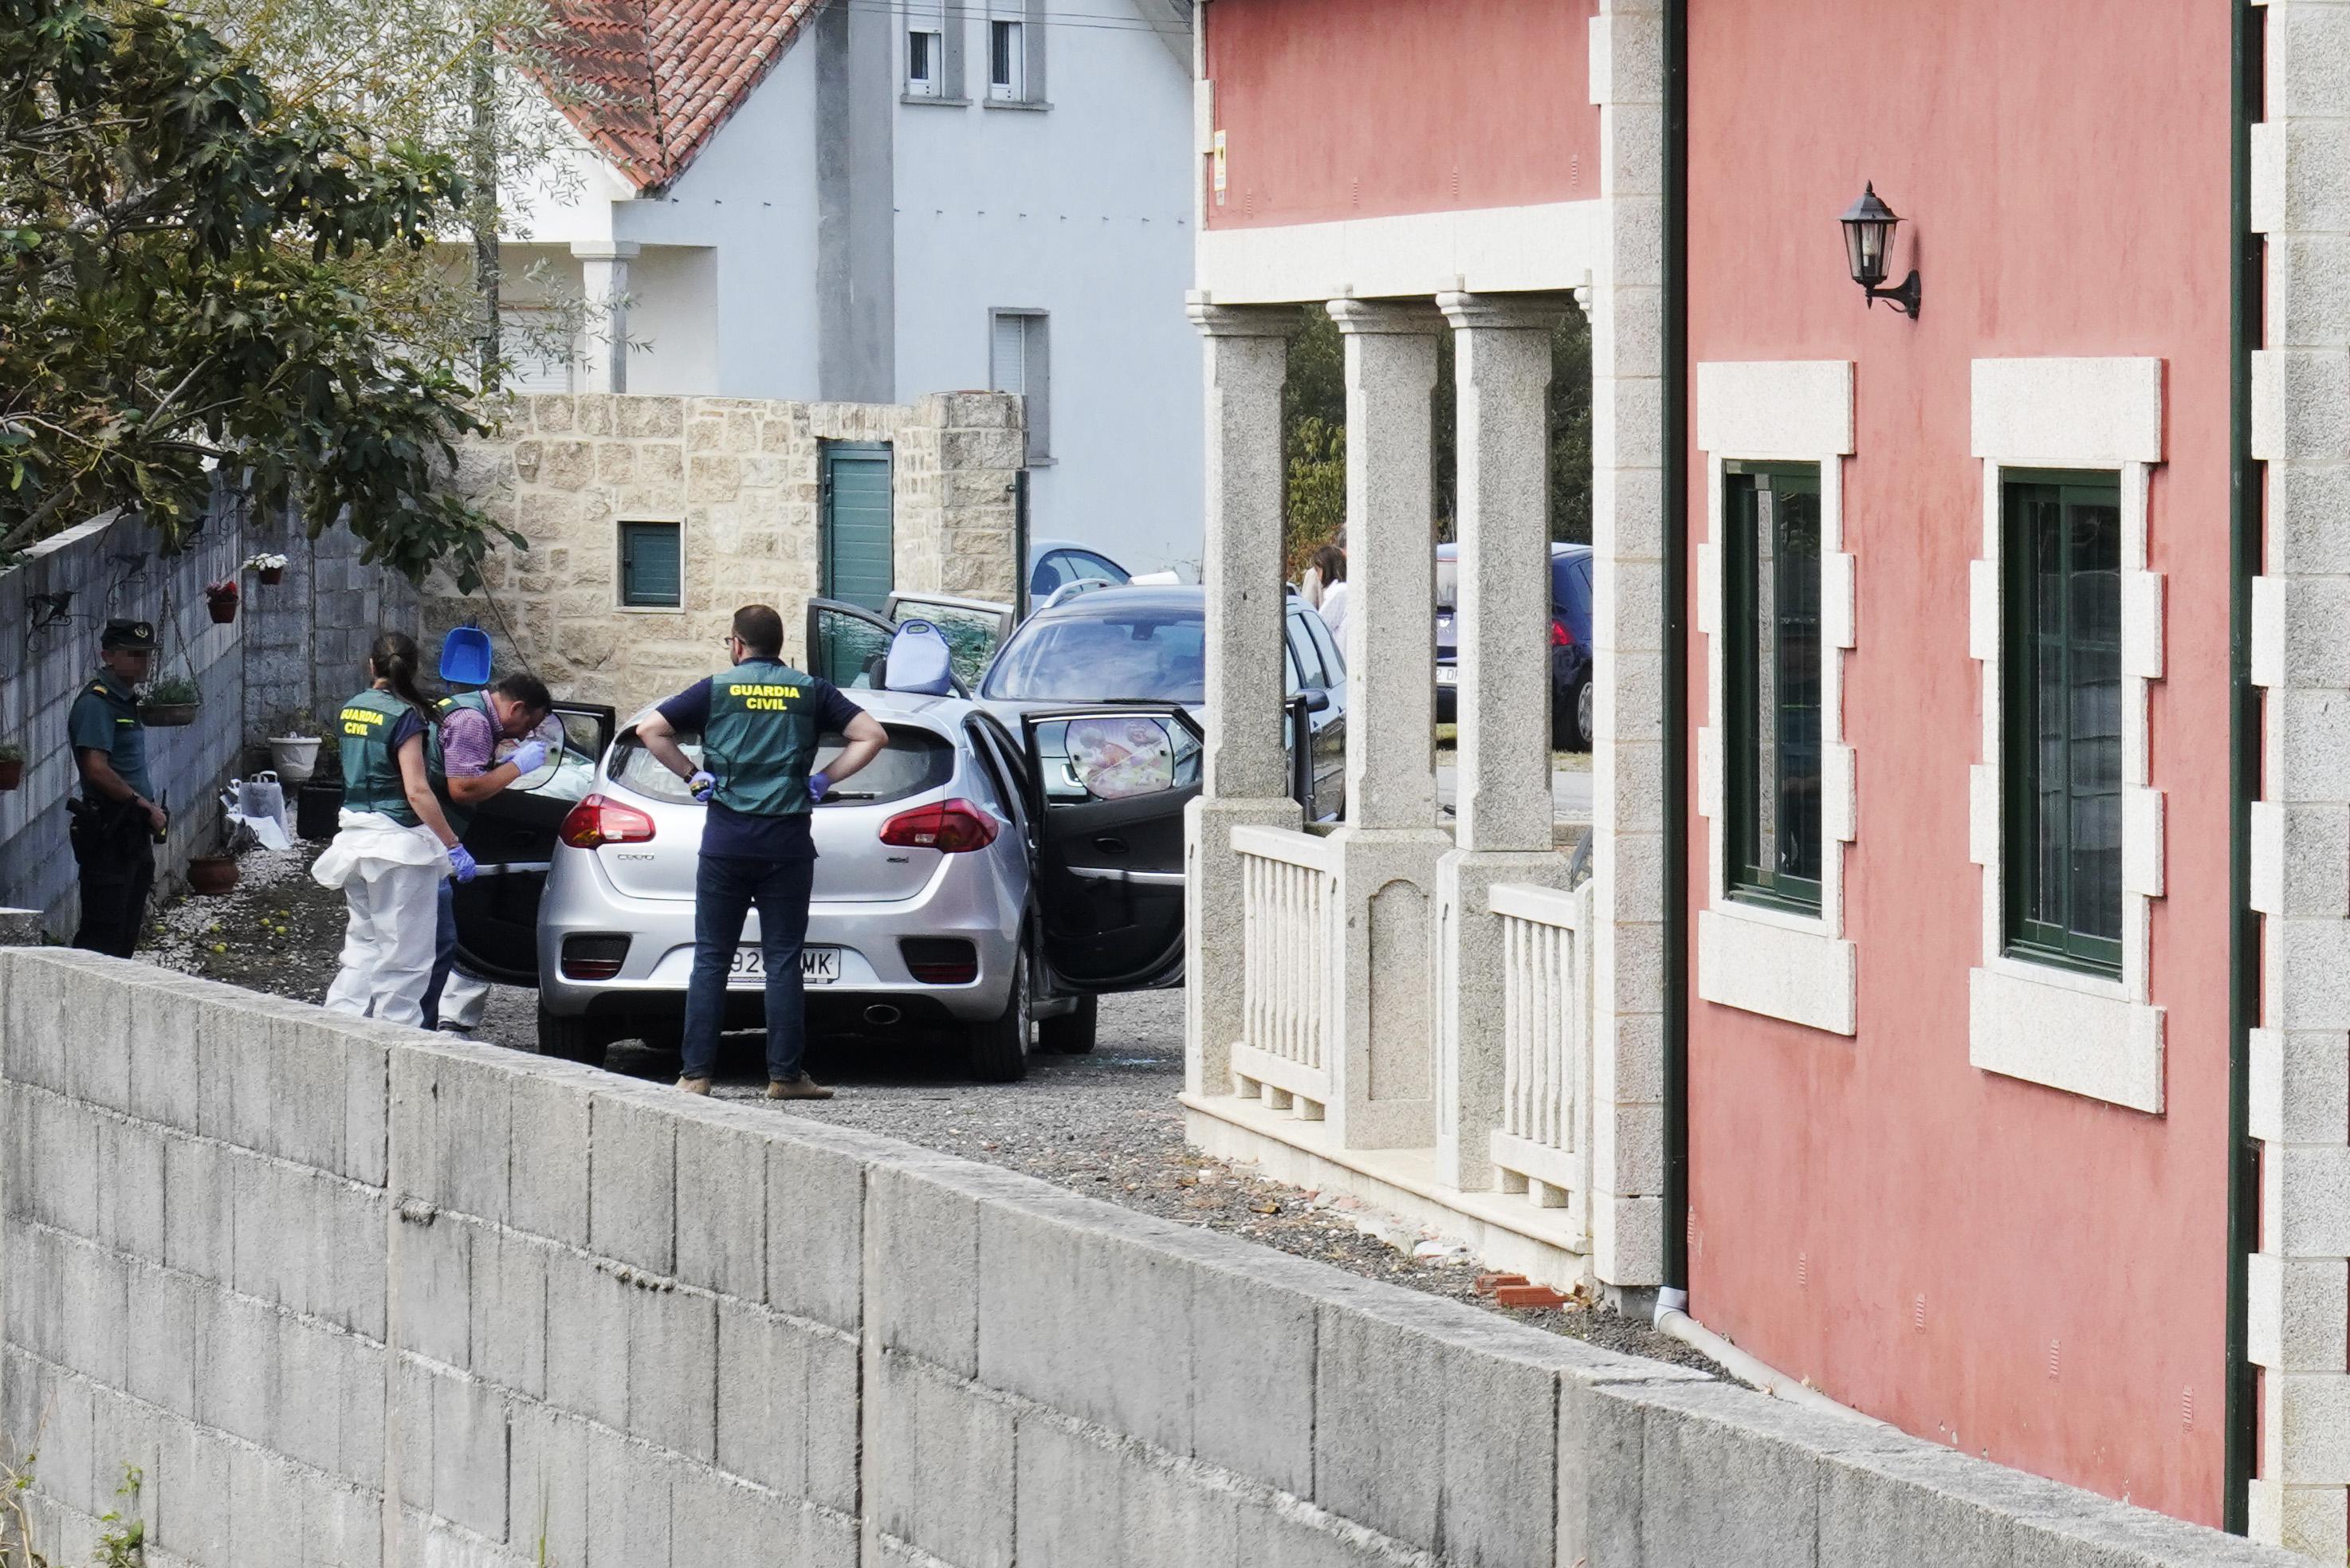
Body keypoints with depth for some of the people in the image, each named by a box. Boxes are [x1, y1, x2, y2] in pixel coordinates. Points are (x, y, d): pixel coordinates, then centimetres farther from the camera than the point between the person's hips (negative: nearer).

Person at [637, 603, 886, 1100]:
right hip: (787, 843, 1)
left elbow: (649, 731, -3)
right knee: (783, 961, 3)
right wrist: (822, 781, 4)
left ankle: (695, 1073, 0)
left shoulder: (716, 690, 3)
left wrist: (693, 775, 2)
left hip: (726, 837, -1)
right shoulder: (811, 692, 6)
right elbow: (871, 736, 1)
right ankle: (785, 1074, 2)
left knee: (711, 959, 3)